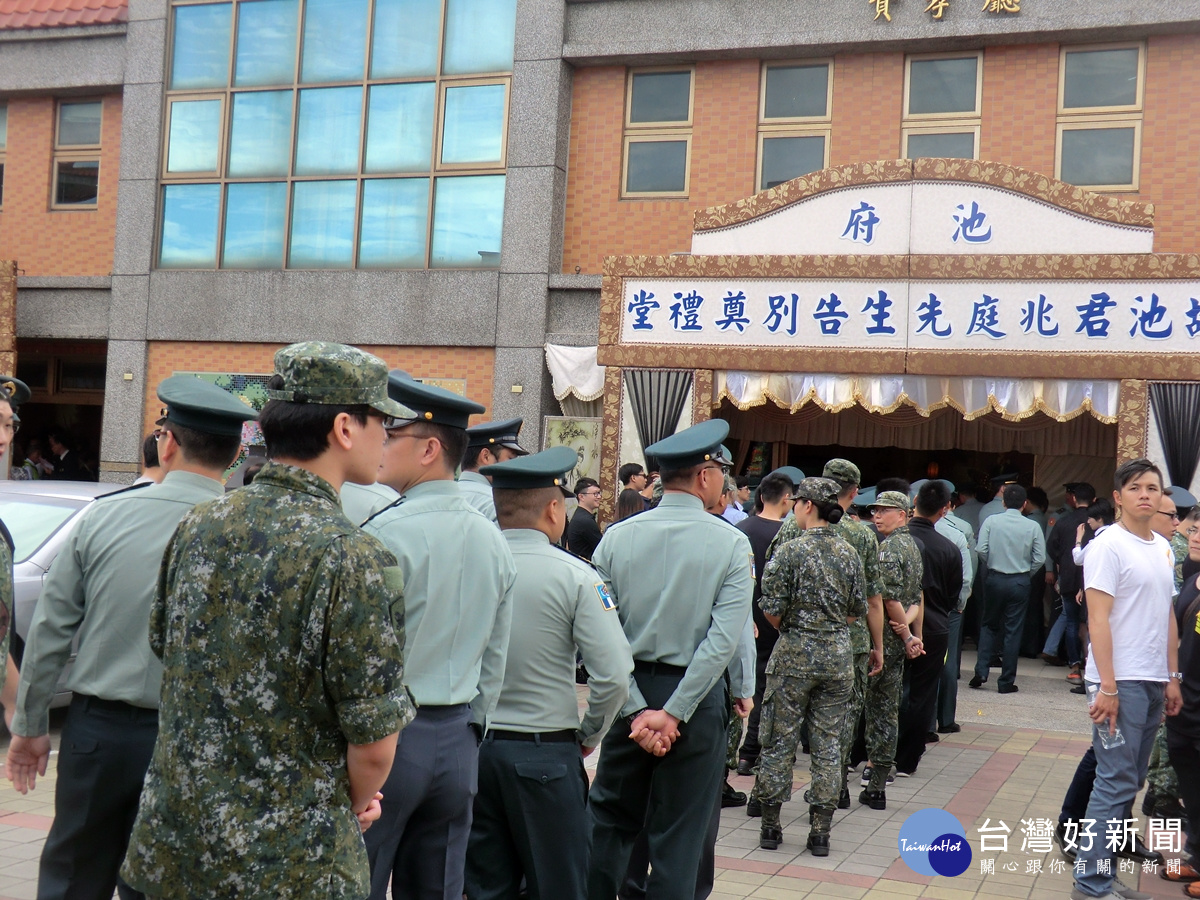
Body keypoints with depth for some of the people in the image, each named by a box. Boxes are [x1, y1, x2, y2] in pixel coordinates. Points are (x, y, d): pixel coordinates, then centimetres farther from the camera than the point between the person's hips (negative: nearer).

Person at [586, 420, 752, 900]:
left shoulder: (617, 536, -1)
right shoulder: (731, 543, -8)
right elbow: (725, 638, -16)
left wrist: (637, 710, -8)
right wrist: (674, 714, -14)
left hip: (631, 696, 2)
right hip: (697, 695, -2)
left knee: (609, 823, 16)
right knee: (679, 838, 6)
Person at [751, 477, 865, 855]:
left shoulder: (790, 551, -11)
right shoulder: (850, 554, 2)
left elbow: (772, 611, -12)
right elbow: (859, 610, 7)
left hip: (795, 654, -4)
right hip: (838, 655, 4)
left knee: (779, 740, 6)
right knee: (829, 744, 8)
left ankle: (770, 824, 12)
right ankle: (820, 831, 11)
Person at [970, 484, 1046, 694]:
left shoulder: (991, 521, -6)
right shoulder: (1032, 527, -6)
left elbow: (981, 550, -11)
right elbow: (1040, 558, -7)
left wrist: (991, 566, 7)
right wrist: (1026, 572, 10)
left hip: (995, 579, 1)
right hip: (1020, 582, 0)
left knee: (989, 625, 16)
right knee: (1013, 630, 6)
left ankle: (981, 672, 5)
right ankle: (1006, 682, 9)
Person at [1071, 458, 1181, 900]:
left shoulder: (1163, 548, 13)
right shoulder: (1109, 546, -11)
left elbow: (1167, 615, 18)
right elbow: (1097, 619, -15)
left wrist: (1172, 677, 14)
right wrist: (1107, 687, -19)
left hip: (1154, 682, 8)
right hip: (1120, 681, -8)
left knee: (1129, 780, 13)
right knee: (1116, 780, -7)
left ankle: (1111, 843, 23)